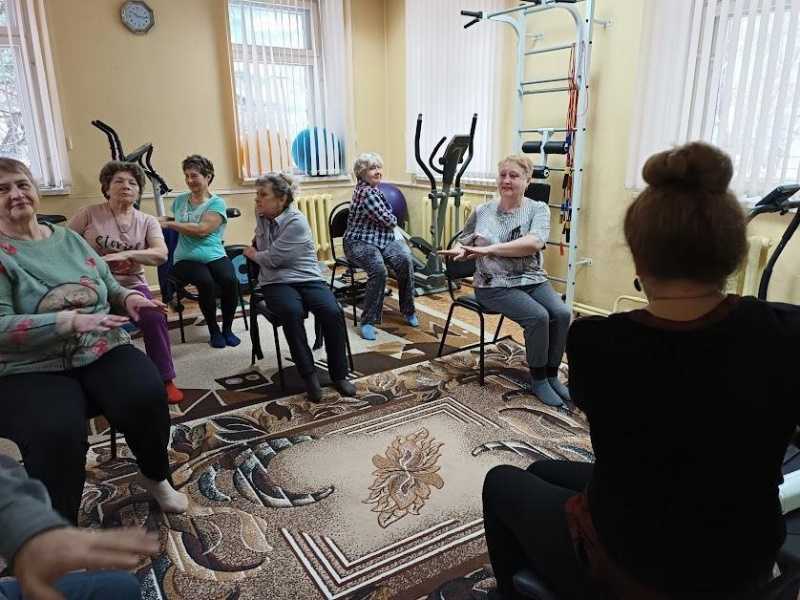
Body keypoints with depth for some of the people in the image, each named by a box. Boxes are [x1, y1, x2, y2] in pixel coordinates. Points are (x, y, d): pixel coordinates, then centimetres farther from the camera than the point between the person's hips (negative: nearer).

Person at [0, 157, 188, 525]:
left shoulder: (70, 239, 13)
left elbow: (110, 288, 21)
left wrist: (127, 298, -2)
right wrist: (72, 321, -24)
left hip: (102, 351, 4)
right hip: (32, 370, -3)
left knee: (147, 397, -25)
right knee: (57, 435, -33)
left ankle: (155, 477, 6)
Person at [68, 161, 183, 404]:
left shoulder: (147, 222, 5)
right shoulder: (89, 214, 2)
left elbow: (161, 254, -12)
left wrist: (124, 255, -26)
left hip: (132, 285, 1)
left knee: (154, 318, -27)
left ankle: (166, 381, -12)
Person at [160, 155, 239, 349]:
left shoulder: (217, 203, 1)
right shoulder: (180, 200, 15)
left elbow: (202, 229, -14)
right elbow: (169, 221, 33)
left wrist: (169, 224, -12)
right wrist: (159, 221, 13)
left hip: (214, 255, -1)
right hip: (186, 258, 1)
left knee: (229, 279, -32)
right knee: (206, 281, -32)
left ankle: (227, 328, -9)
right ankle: (213, 330, -11)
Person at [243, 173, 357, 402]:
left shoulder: (297, 222, -12)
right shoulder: (262, 217, 10)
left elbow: (272, 258, -12)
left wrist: (252, 254, 3)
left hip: (307, 278, -3)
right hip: (276, 282, 3)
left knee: (332, 312, -30)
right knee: (292, 312, -33)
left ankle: (339, 375, -15)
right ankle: (308, 374, -24)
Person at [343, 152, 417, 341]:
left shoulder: (373, 189, 18)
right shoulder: (366, 192, -12)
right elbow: (388, 220, -13)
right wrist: (393, 220, 7)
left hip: (381, 239, 8)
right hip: (360, 242, -8)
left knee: (405, 259, -21)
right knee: (378, 269, -35)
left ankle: (408, 310, -8)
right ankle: (368, 321, -24)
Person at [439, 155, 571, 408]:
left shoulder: (538, 208, 1)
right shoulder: (482, 211, 7)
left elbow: (534, 243, -18)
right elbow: (465, 241, 20)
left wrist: (489, 249, -23)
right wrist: (459, 250, -6)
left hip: (532, 280, 2)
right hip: (495, 285, -2)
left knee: (561, 314, -23)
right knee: (538, 316, -25)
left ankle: (552, 374, -1)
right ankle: (538, 378, -5)